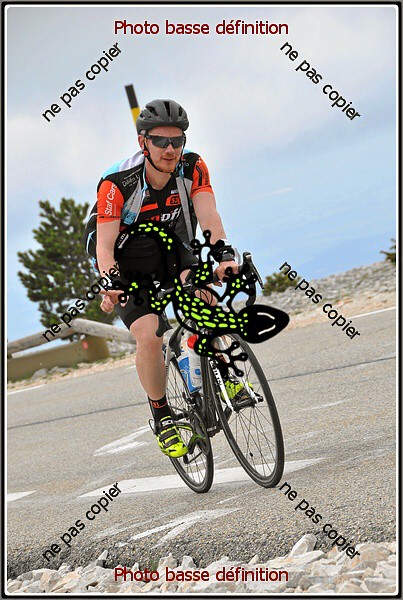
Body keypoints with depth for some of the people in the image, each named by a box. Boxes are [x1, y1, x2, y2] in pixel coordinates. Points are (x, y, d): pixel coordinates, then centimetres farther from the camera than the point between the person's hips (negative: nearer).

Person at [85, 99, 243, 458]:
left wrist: (224, 254, -49)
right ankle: (162, 417, 1)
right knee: (149, 337, -22)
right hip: (129, 265, -2)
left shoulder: (192, 168, -18)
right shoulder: (117, 183, -27)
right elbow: (105, 245, -30)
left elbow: (209, 216, -29)